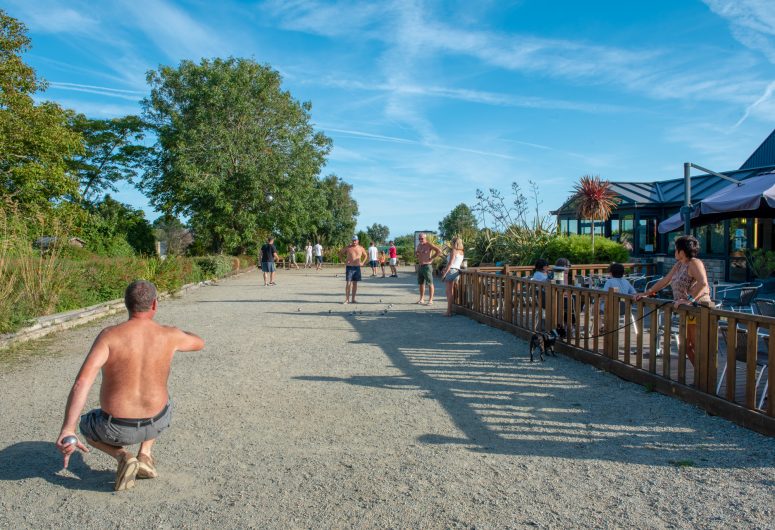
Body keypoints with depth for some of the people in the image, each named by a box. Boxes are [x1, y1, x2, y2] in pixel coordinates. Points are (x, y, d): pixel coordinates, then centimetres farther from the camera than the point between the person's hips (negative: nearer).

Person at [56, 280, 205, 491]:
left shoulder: (109, 335, -15)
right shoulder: (168, 335, -9)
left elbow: (82, 382, -28)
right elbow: (199, 343, 14)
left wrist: (67, 430, -31)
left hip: (118, 429, -2)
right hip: (156, 423, 2)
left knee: (87, 425, 36)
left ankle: (122, 457, 6)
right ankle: (145, 456, 21)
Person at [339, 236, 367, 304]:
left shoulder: (361, 248, 5)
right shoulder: (348, 247, -2)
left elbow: (365, 255, 22)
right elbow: (340, 254, 8)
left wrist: (362, 262, 8)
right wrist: (344, 261, -3)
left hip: (357, 267, 3)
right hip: (349, 267, -3)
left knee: (355, 283, 6)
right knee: (348, 283, -8)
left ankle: (353, 299, 13)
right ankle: (347, 299, -6)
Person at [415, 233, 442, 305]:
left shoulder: (429, 245, -10)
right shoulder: (419, 245, 14)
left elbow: (439, 250, -19)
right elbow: (416, 254, 32)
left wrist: (432, 258, -15)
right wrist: (416, 254, 9)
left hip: (427, 266, -8)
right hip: (420, 266, 8)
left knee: (430, 283, -4)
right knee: (421, 283, 11)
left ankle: (430, 300, -3)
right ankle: (421, 299, 18)